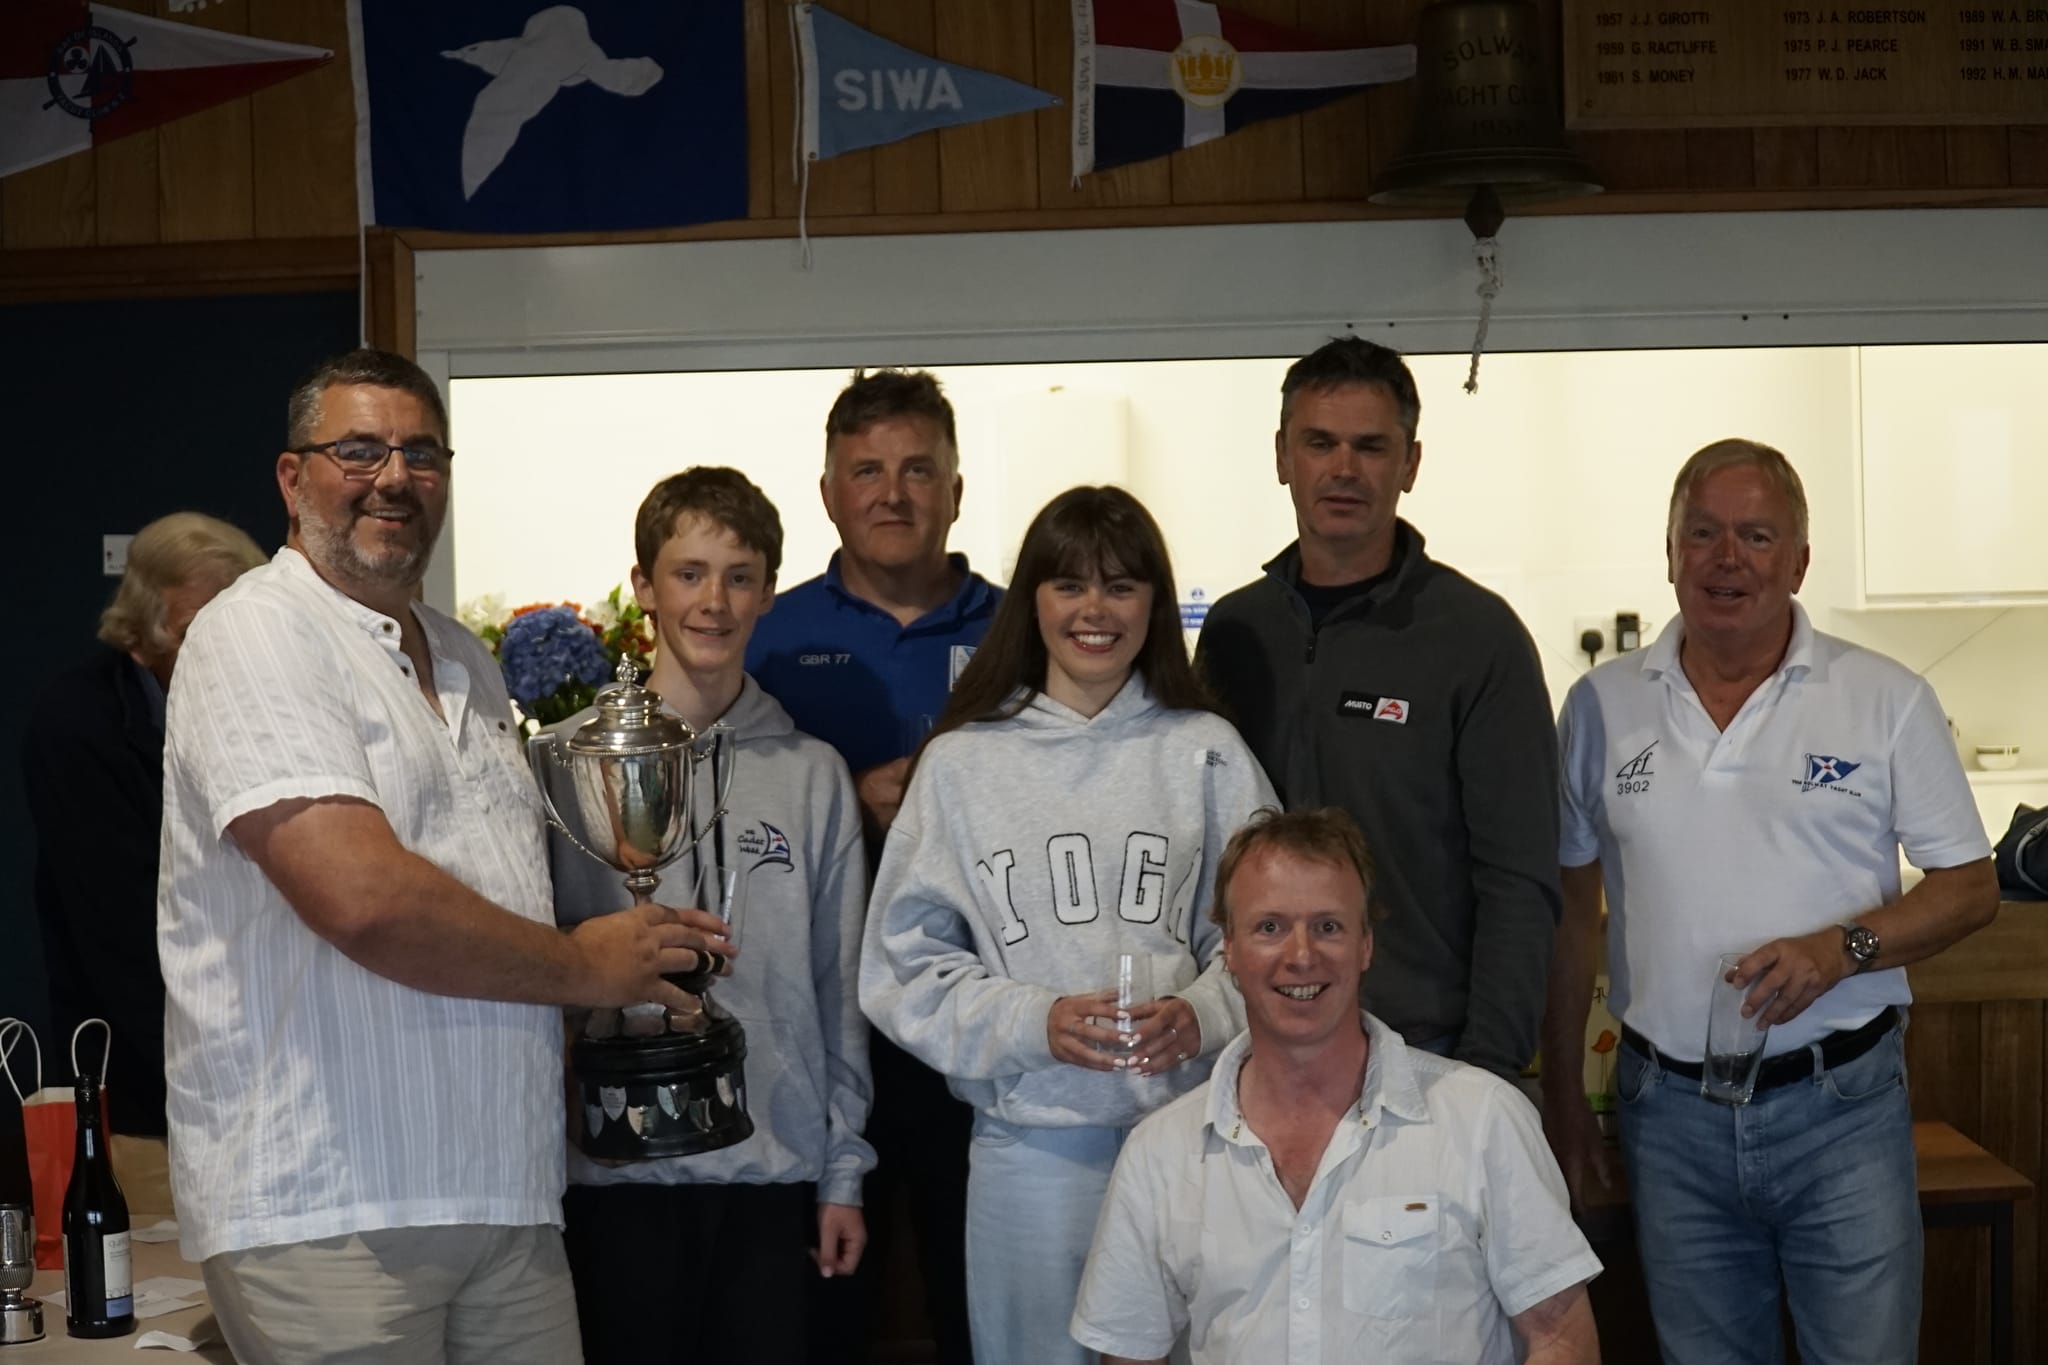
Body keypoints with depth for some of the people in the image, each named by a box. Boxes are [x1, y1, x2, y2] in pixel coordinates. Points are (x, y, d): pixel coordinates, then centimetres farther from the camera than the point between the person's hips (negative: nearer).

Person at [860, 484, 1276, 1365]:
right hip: (1031, 1142, 0)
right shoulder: (962, 762, 3)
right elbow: (904, 962, 2)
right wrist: (1033, 1021, -12)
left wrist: (1205, 1015, -14)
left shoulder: (1206, 752, 5)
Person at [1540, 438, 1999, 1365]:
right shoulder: (1602, 705, 4)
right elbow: (1571, 906, 10)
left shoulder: (1888, 700, -1)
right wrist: (1562, 1094, 9)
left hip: (1840, 1106, -1)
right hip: (1669, 1111, 2)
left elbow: (1970, 888, 1)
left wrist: (1839, 949, -18)